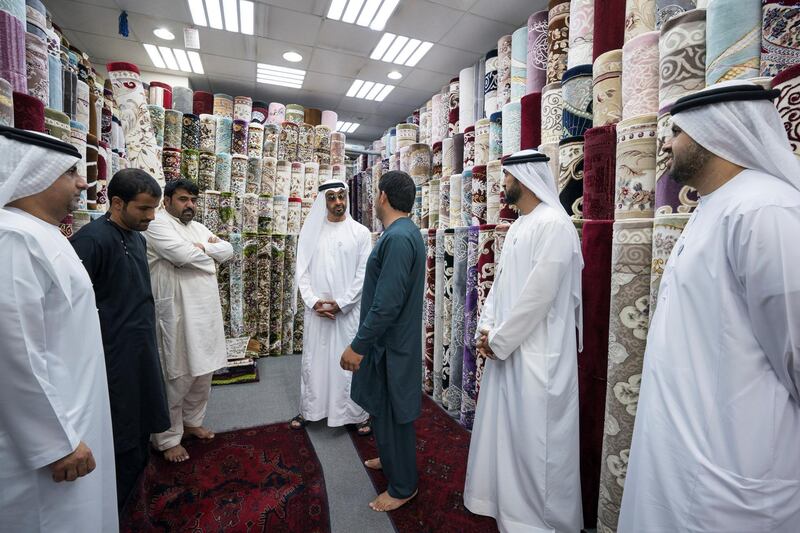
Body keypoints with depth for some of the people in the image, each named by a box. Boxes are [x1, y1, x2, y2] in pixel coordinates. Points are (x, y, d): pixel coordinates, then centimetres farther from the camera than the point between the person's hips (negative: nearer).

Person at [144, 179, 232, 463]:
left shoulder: (198, 227, 17)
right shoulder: (158, 224, -8)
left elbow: (228, 250, 8)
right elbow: (184, 255, -23)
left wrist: (201, 247, -8)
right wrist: (211, 254, -5)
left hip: (206, 312, 8)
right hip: (177, 315, -8)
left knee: (202, 371, 17)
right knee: (176, 378, 3)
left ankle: (192, 420, 37)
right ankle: (168, 438, 21)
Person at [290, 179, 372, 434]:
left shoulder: (361, 232, -3)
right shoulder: (310, 230, 4)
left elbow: (363, 274, -6)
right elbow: (301, 271, 3)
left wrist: (341, 304, -11)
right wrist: (313, 302, -10)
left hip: (348, 310, -2)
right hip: (316, 310, 3)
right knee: (313, 360, 14)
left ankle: (358, 414, 22)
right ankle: (308, 409, 33)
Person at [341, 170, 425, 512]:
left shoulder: (397, 237, -24)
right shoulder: (406, 232, 8)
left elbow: (386, 304, -28)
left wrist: (358, 345, -21)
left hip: (391, 343, -10)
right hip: (394, 339, 10)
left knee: (391, 412, 7)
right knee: (385, 408, 24)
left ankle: (402, 486, 27)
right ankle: (391, 458, 45)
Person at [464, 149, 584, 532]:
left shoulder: (553, 224, -16)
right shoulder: (518, 226, 13)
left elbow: (539, 295, -22)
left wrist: (499, 340, -14)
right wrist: (486, 329, 2)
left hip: (537, 354, -9)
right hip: (507, 348, 9)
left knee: (535, 441, 6)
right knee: (504, 432, 20)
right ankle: (507, 502, 41)